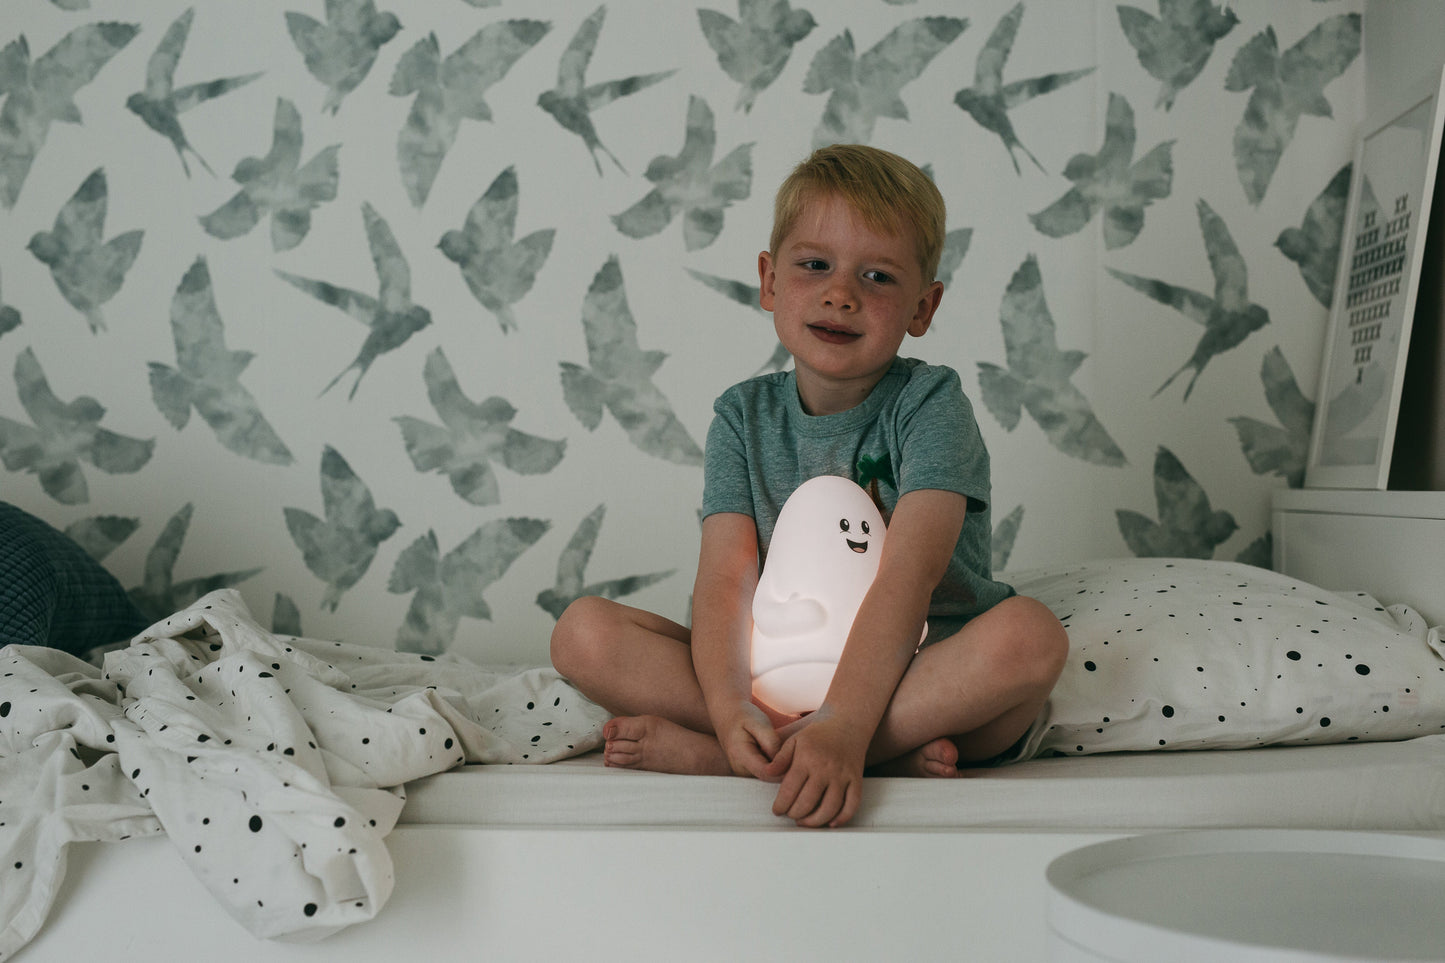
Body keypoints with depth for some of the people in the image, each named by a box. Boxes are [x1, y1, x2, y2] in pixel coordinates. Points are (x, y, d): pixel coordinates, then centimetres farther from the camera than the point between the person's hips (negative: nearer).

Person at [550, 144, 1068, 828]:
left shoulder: (929, 403, -7)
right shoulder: (743, 417, 3)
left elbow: (911, 570, -23)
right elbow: (725, 581, -9)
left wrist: (841, 725, -38)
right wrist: (730, 708, -31)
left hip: (927, 677, -2)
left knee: (1030, 634, -35)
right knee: (583, 631, -15)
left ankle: (703, 757, -31)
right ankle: (889, 755, -26)